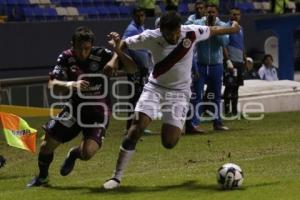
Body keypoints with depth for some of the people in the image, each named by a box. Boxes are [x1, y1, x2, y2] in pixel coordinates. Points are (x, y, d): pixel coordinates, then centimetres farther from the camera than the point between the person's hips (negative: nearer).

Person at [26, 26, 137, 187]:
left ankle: (74, 153, 19)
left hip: (97, 112, -2)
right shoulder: (66, 58, -12)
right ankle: (42, 176, 31)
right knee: (47, 145, -1)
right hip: (75, 109, 3)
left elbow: (132, 68, -21)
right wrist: (71, 85, -42)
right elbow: (53, 85, -22)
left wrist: (117, 55, -40)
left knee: (87, 154, -21)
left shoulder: (100, 55, -18)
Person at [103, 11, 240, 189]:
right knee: (137, 128, -18)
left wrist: (232, 29, 22)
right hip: (155, 88, 0)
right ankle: (117, 177, -9)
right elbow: (124, 44, -6)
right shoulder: (151, 37, -17)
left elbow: (211, 31, 4)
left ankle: (180, 126, 26)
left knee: (169, 143, -13)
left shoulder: (191, 32, -16)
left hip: (179, 92, 0)